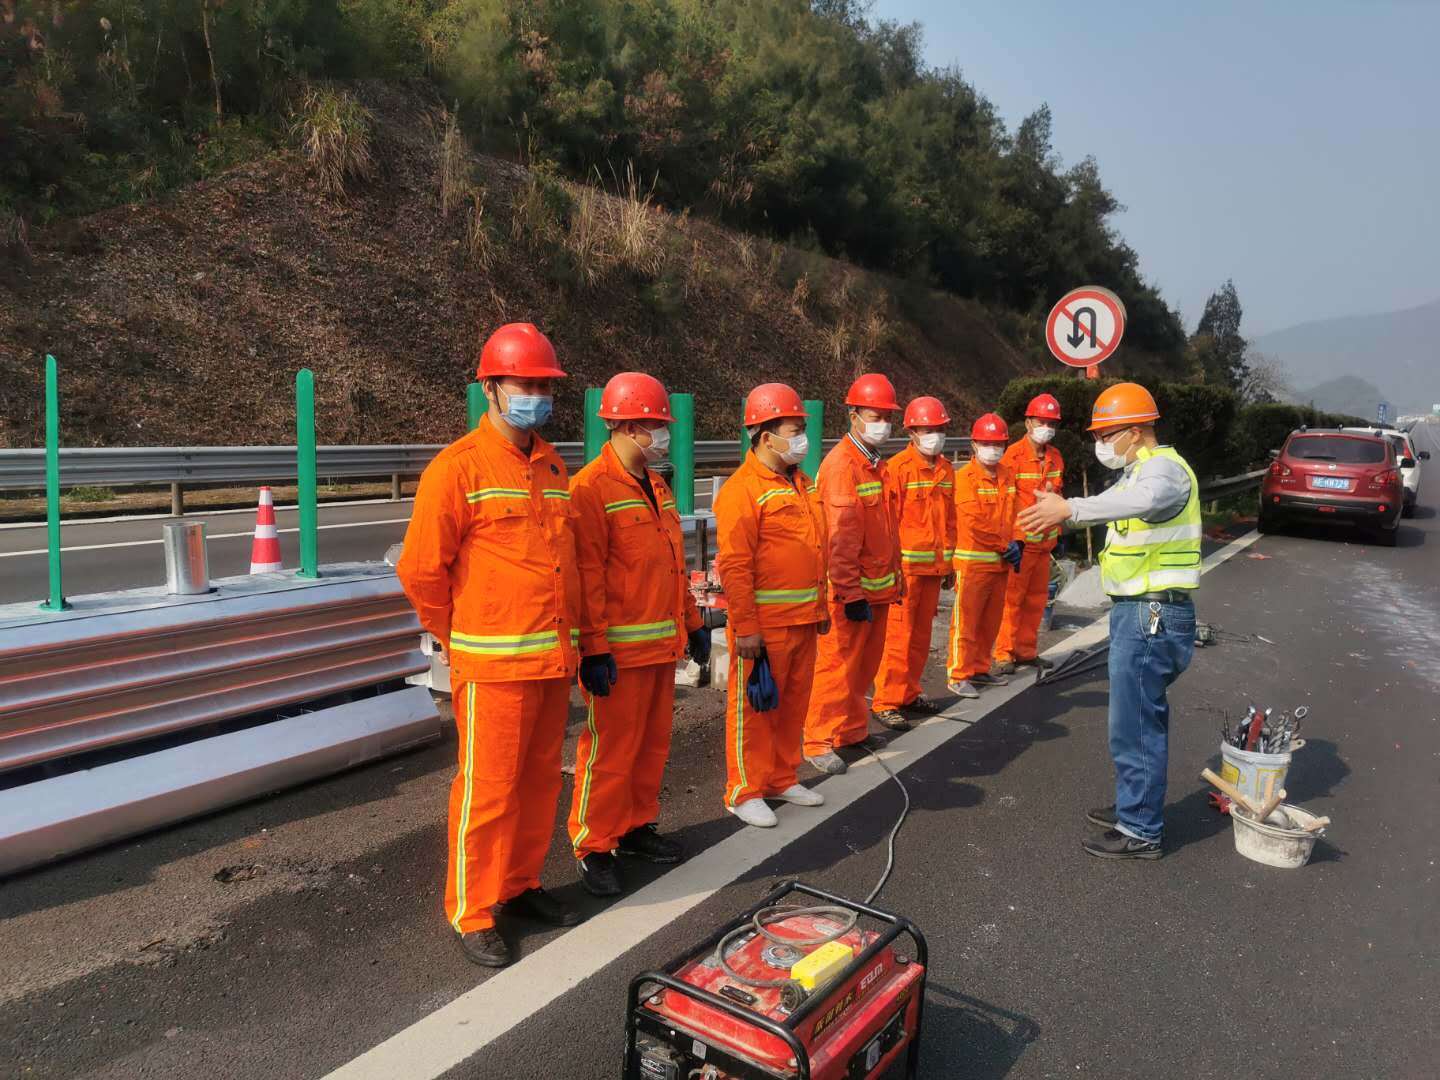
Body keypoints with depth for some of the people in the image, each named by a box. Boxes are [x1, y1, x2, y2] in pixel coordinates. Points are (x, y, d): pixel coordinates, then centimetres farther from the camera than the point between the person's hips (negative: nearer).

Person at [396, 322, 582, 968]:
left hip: (554, 659, 7)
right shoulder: (459, 467, -10)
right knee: (487, 791, 2)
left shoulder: (553, 468, 11)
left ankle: (521, 885, 34)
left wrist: (568, 635, 15)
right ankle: (470, 914, 18)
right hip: (493, 665, -6)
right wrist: (458, 639, 0)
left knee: (540, 780, 16)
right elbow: (420, 569, -9)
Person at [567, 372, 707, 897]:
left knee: (653, 742, 16)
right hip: (618, 651, -8)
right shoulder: (591, 488, -13)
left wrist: (692, 622, 19)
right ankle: (593, 846, 16)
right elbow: (588, 575, -17)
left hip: (661, 644, 8)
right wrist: (594, 649, -20)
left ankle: (637, 827, 32)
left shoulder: (656, 488, 14)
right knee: (610, 750, 1)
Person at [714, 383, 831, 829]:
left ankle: (782, 779, 32)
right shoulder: (742, 489, -14)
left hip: (803, 620, 8)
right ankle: (745, 791, 16)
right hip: (763, 624, -8)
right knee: (753, 706, 3)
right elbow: (734, 565, -18)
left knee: (793, 703, 17)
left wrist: (820, 607, 20)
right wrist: (745, 628, -19)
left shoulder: (800, 483, 13)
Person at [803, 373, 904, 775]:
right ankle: (820, 742, 9)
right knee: (838, 665, -1)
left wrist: (895, 577, 18)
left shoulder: (877, 465, 14)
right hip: (853, 591, -9)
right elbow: (842, 538, -20)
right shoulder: (841, 464, -16)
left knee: (865, 664, 17)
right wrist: (852, 594, -21)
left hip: (879, 587, 9)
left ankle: (852, 729, 30)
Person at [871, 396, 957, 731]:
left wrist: (950, 563, 17)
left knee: (921, 633, 14)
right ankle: (886, 702, 4)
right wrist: (892, 565, -17)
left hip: (934, 566, 7)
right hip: (906, 565, -7)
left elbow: (949, 520, 17)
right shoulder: (898, 467, -10)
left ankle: (909, 693, 26)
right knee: (898, 634, -3)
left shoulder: (946, 470, 11)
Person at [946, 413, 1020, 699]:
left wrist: (1015, 543, 1)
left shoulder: (1006, 476, 12)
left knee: (990, 621, 14)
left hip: (1001, 562, 7)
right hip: (972, 562, -7)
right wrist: (1005, 546, -11)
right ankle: (959, 676, 5)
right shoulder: (965, 477, -11)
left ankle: (980, 669, 26)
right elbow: (974, 523, -17)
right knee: (966, 621, -2)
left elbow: (1011, 514, 17)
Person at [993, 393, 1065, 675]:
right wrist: (1013, 539, -16)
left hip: (1045, 540, 7)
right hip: (1019, 540, -7)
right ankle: (1004, 654, 5)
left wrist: (1058, 535, 10)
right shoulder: (1014, 455, -11)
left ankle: (1027, 650, 22)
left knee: (1037, 598, 12)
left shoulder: (1055, 457, 10)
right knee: (1012, 598, -3)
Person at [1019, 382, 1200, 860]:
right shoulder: (1140, 470, 16)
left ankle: (1140, 831, 8)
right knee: (1143, 717, 20)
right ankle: (1135, 807, 34)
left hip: (1152, 616, -11)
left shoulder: (1163, 468, -17)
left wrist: (1069, 507, -46)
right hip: (1140, 612, 11)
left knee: (1135, 725, -4)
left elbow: (1144, 500, -40)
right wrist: (1060, 511, 12)